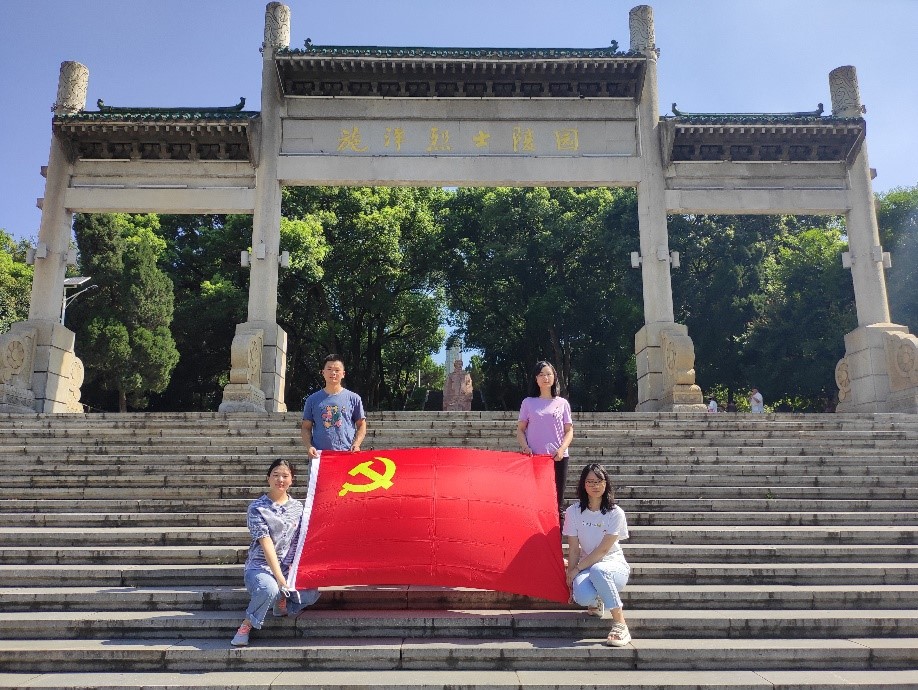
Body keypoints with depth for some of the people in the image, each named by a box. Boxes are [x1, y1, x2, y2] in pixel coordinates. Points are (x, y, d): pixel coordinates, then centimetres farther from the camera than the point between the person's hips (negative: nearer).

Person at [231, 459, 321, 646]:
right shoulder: (257, 508, -5)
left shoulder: (297, 506, 10)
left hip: (288, 568, 4)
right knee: (269, 589, -38)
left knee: (310, 594, -25)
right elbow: (266, 545, -13)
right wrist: (279, 578, -21)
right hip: (261, 566, -4)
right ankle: (247, 624, -10)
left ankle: (282, 600, 8)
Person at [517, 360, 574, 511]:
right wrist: (525, 446, -10)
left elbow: (569, 431, 7)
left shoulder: (562, 403, 9)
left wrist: (562, 449, -10)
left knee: (557, 500, 1)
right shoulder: (528, 402, 8)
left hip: (558, 458, 0)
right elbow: (520, 429, 8)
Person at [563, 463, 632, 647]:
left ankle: (620, 625, -29)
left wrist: (577, 569, -16)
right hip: (587, 566, 2)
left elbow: (603, 550, -13)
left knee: (597, 570, -40)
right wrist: (570, 578, -10)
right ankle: (596, 602, 8)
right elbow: (574, 549, -1)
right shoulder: (574, 512, 0)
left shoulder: (615, 513, -8)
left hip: (614, 565, -2)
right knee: (582, 597, -33)